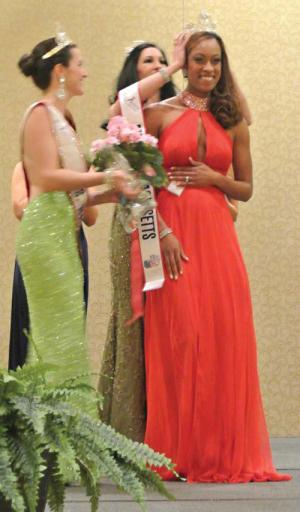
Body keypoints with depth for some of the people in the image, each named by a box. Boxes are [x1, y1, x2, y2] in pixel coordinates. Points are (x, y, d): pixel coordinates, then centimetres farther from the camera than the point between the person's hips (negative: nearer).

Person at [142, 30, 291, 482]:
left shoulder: (232, 122, 13)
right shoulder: (159, 114, 4)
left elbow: (245, 189, 15)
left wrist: (213, 177, -5)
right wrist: (163, 233, -11)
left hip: (217, 235, 3)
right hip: (172, 232, -3)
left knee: (225, 336, -2)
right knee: (179, 337, -6)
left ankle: (223, 453, 8)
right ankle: (179, 455, 2)